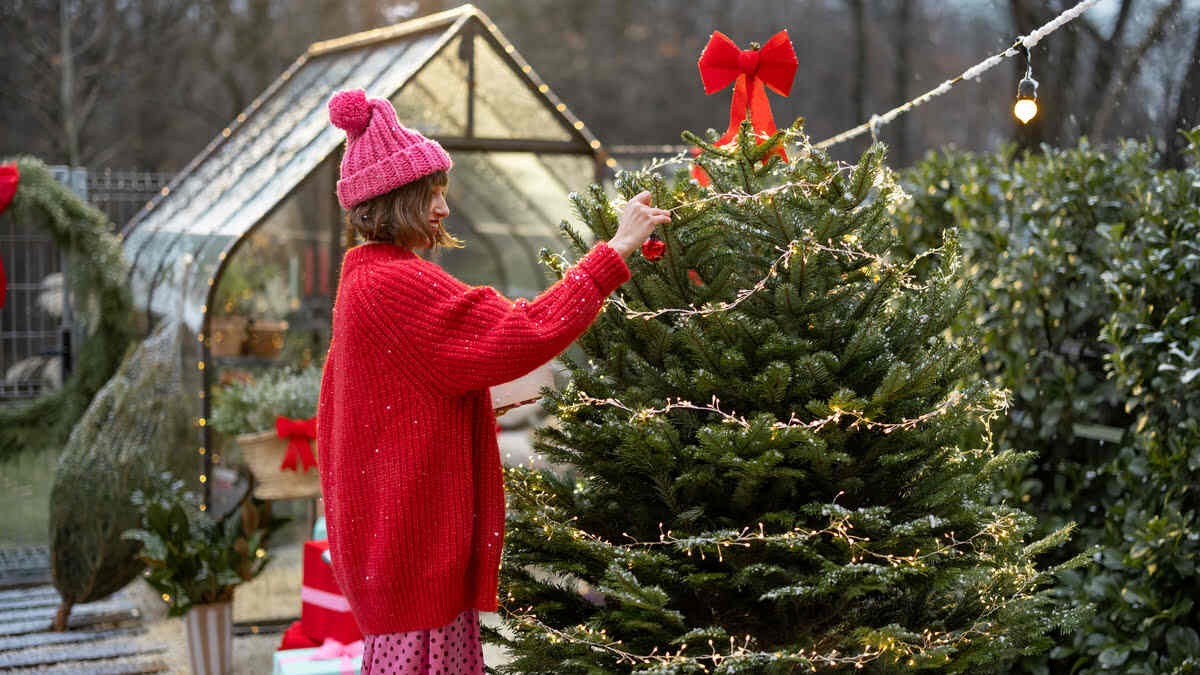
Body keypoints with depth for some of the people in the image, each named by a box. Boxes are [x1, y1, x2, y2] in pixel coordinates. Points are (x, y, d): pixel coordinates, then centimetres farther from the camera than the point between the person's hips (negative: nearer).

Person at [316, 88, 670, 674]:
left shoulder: (365, 277, 15)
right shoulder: (397, 284, -19)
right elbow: (524, 333, -23)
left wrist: (478, 402, 16)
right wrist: (616, 250, -19)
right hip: (414, 533, -11)